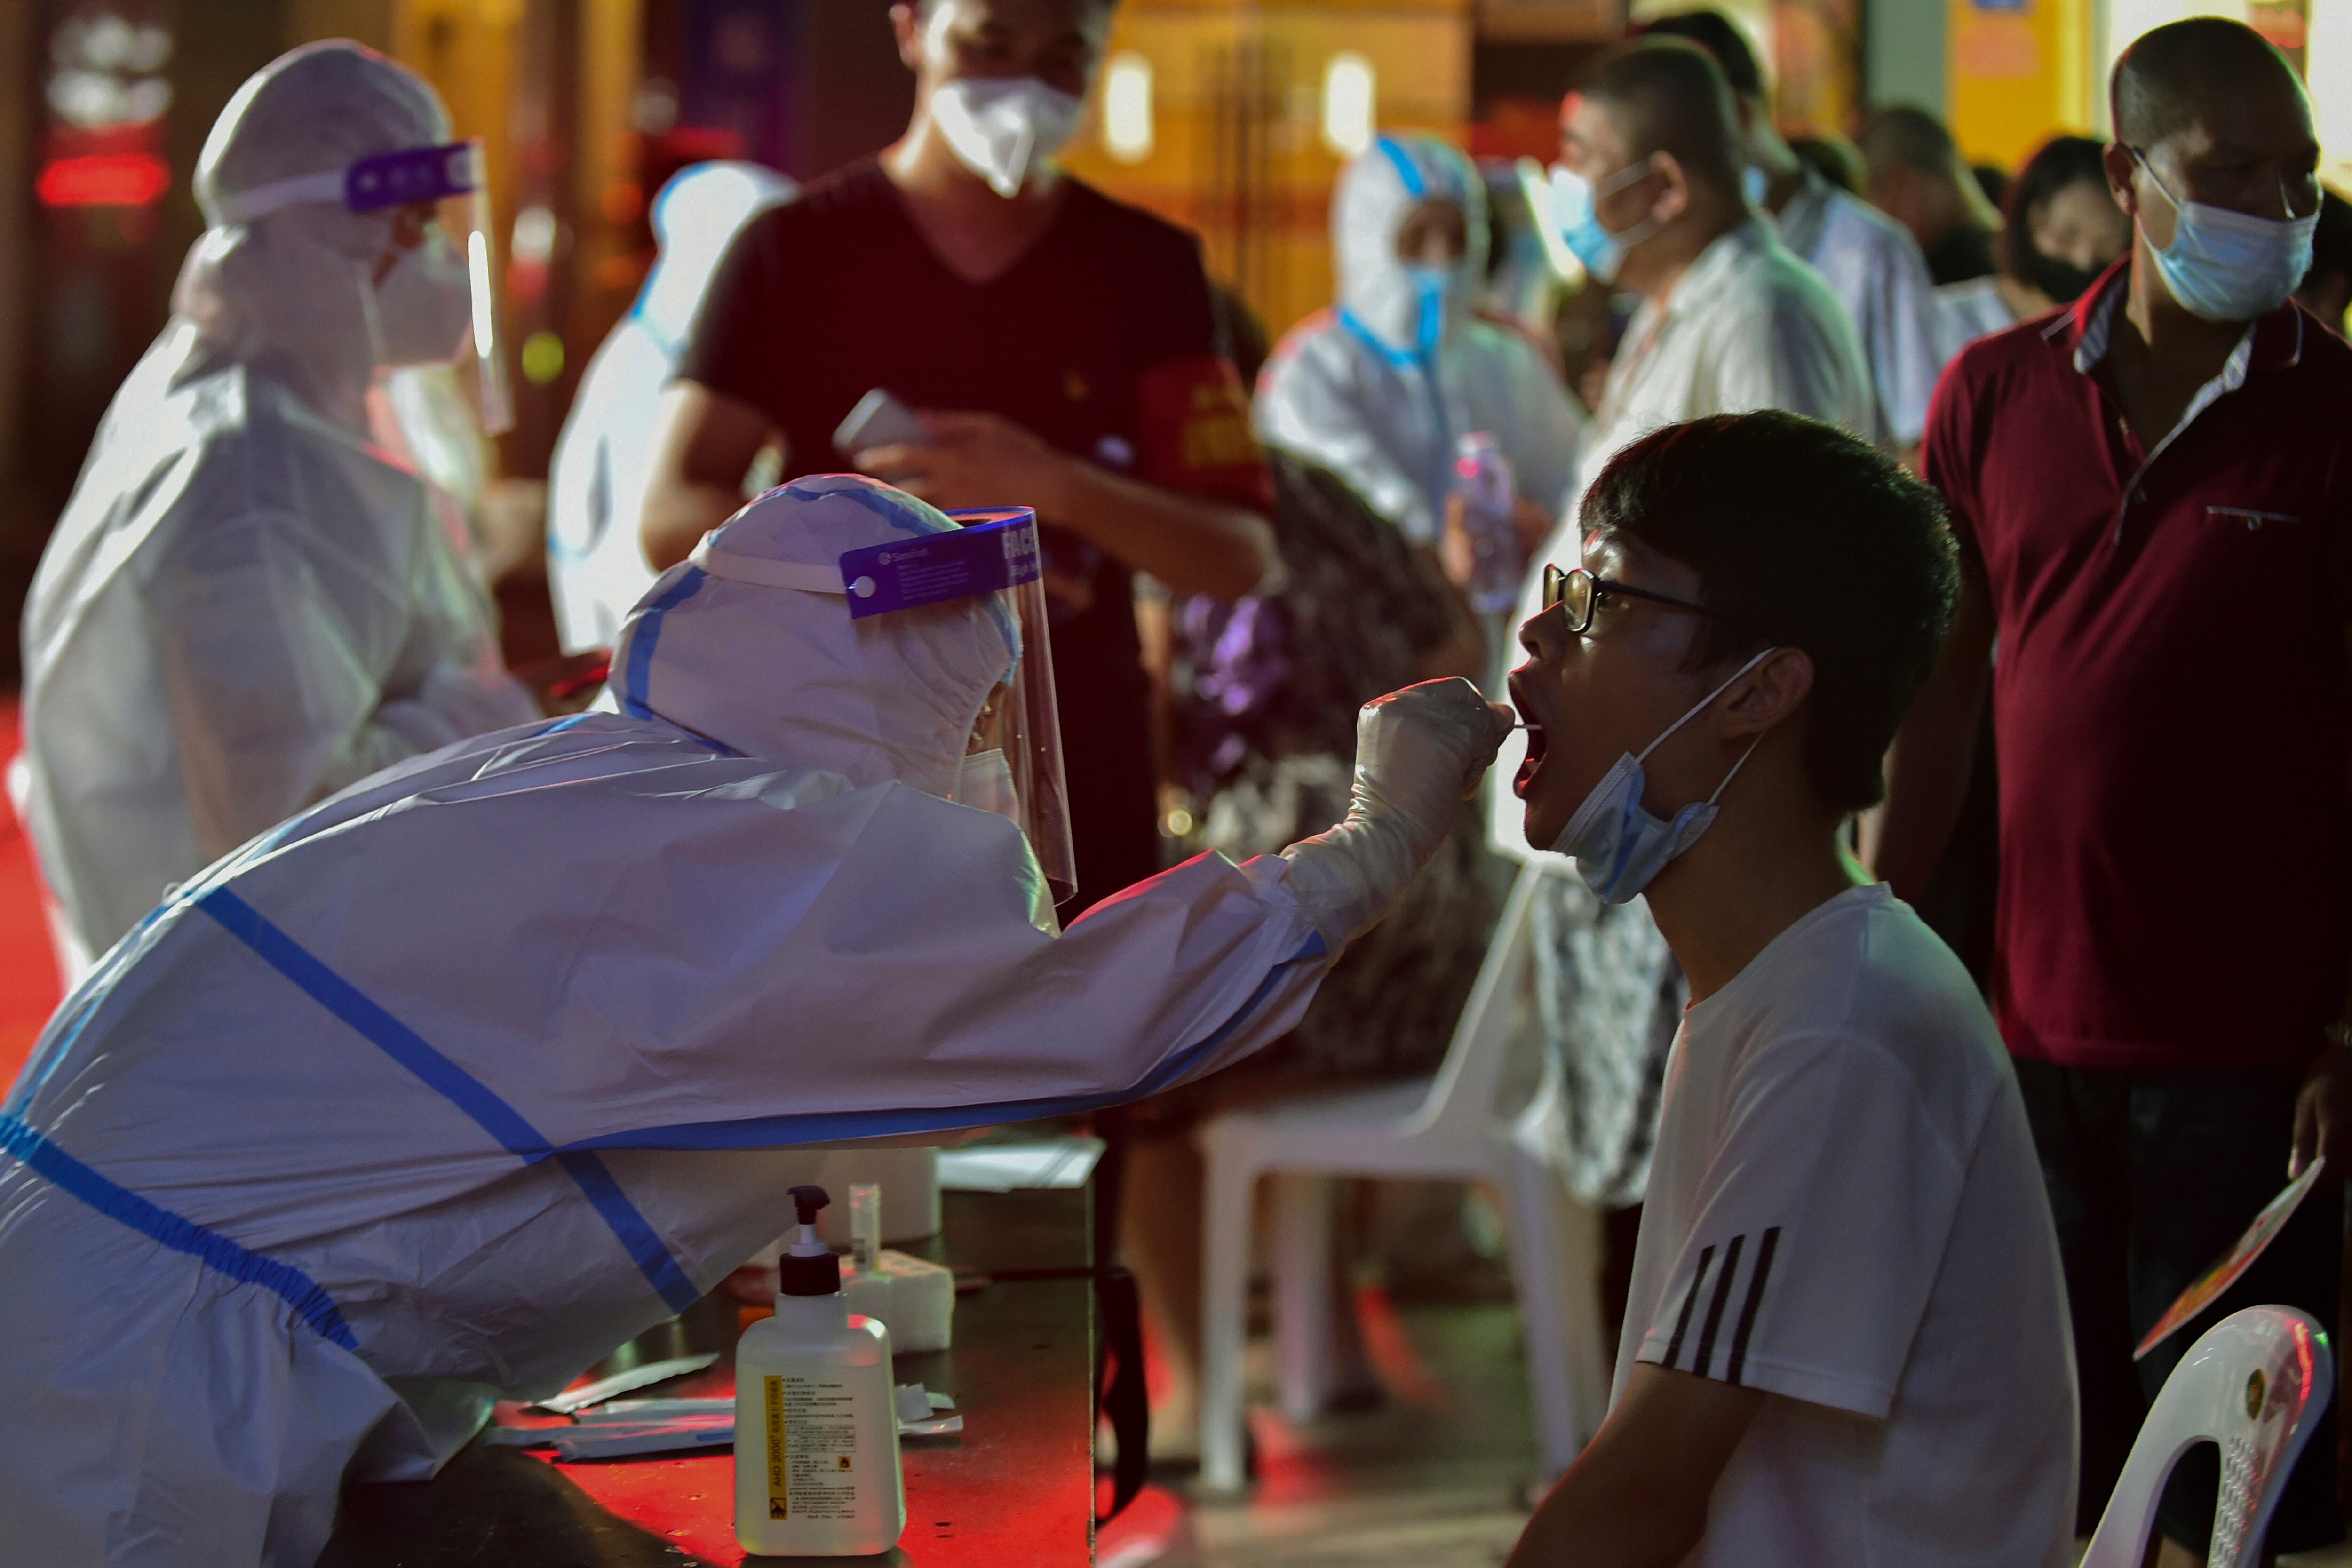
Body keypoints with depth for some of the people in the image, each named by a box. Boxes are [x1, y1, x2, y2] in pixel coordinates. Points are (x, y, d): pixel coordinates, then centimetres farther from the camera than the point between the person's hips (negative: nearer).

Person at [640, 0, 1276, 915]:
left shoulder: (1146, 269, 7)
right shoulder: (798, 251, 4)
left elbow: (1239, 557, 0)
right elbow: (673, 520, -3)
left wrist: (1052, 487, -19)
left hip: (1080, 810, 1)